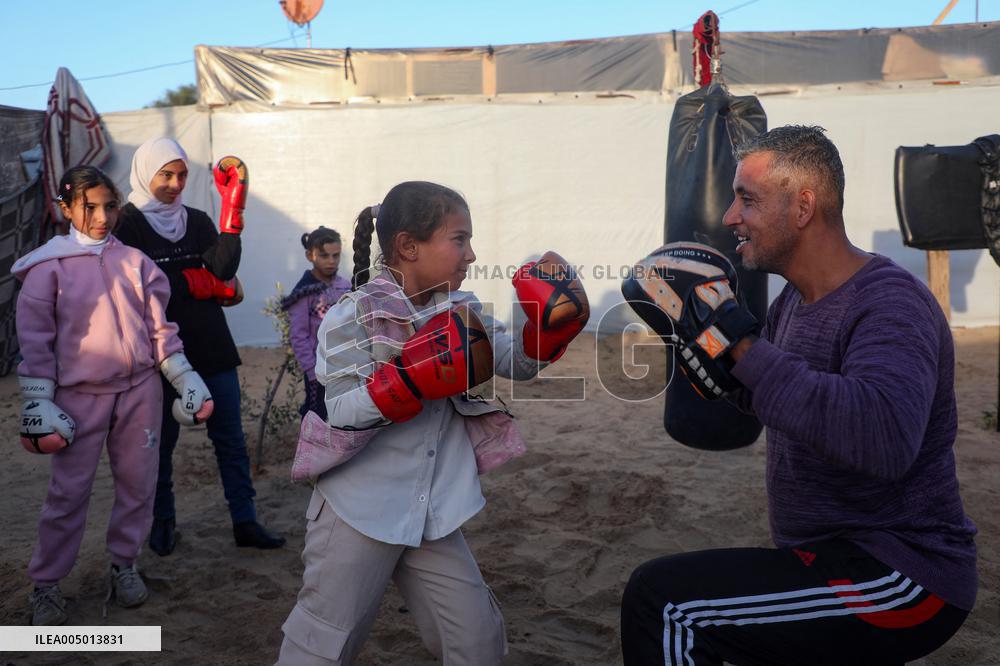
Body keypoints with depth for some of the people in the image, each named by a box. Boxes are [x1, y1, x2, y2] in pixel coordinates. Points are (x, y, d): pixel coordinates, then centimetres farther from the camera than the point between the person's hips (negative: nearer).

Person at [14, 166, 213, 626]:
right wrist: (38, 403, -8)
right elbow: (35, 338, -3)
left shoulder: (134, 260, 6)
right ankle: (46, 583, 19)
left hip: (139, 389, 3)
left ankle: (124, 564, 27)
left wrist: (186, 379, 3)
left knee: (137, 483, 9)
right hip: (80, 395, -3)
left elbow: (159, 328, 7)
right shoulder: (49, 265, -2)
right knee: (69, 492, 3)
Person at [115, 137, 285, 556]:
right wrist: (201, 282, -9)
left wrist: (233, 205, -17)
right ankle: (163, 521, 25)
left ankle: (245, 522, 12)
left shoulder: (198, 221, 9)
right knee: (162, 441, 9)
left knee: (231, 439, 5)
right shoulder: (127, 224, -1)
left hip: (212, 348, 3)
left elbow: (225, 268, -8)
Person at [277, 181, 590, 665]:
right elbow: (341, 420, -21)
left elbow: (520, 363, 1)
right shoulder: (350, 318, -14)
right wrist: (412, 377, -30)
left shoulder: (461, 311, 3)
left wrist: (549, 321, -17)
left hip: (433, 516, 5)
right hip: (359, 514, -5)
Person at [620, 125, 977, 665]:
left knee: (661, 602, -21)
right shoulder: (795, 300, 5)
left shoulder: (890, 303, -22)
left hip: (900, 580, -9)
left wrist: (739, 346, -36)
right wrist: (699, 337, 0)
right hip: (833, 557, 9)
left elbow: (884, 440, -40)